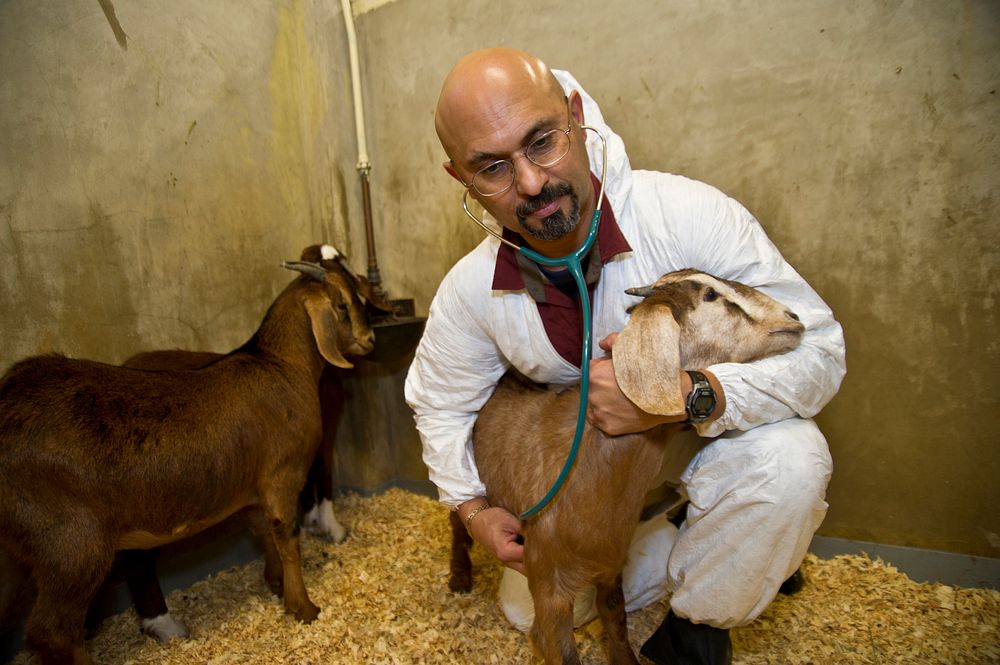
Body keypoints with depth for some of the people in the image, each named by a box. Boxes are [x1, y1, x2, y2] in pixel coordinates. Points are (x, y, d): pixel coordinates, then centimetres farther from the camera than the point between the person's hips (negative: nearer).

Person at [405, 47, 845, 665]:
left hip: (711, 436, -2)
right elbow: (439, 405, 1)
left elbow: (818, 347, -25)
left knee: (789, 458, -35)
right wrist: (473, 507, -9)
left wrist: (689, 395, -41)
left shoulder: (691, 215, -31)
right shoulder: (470, 293, -19)